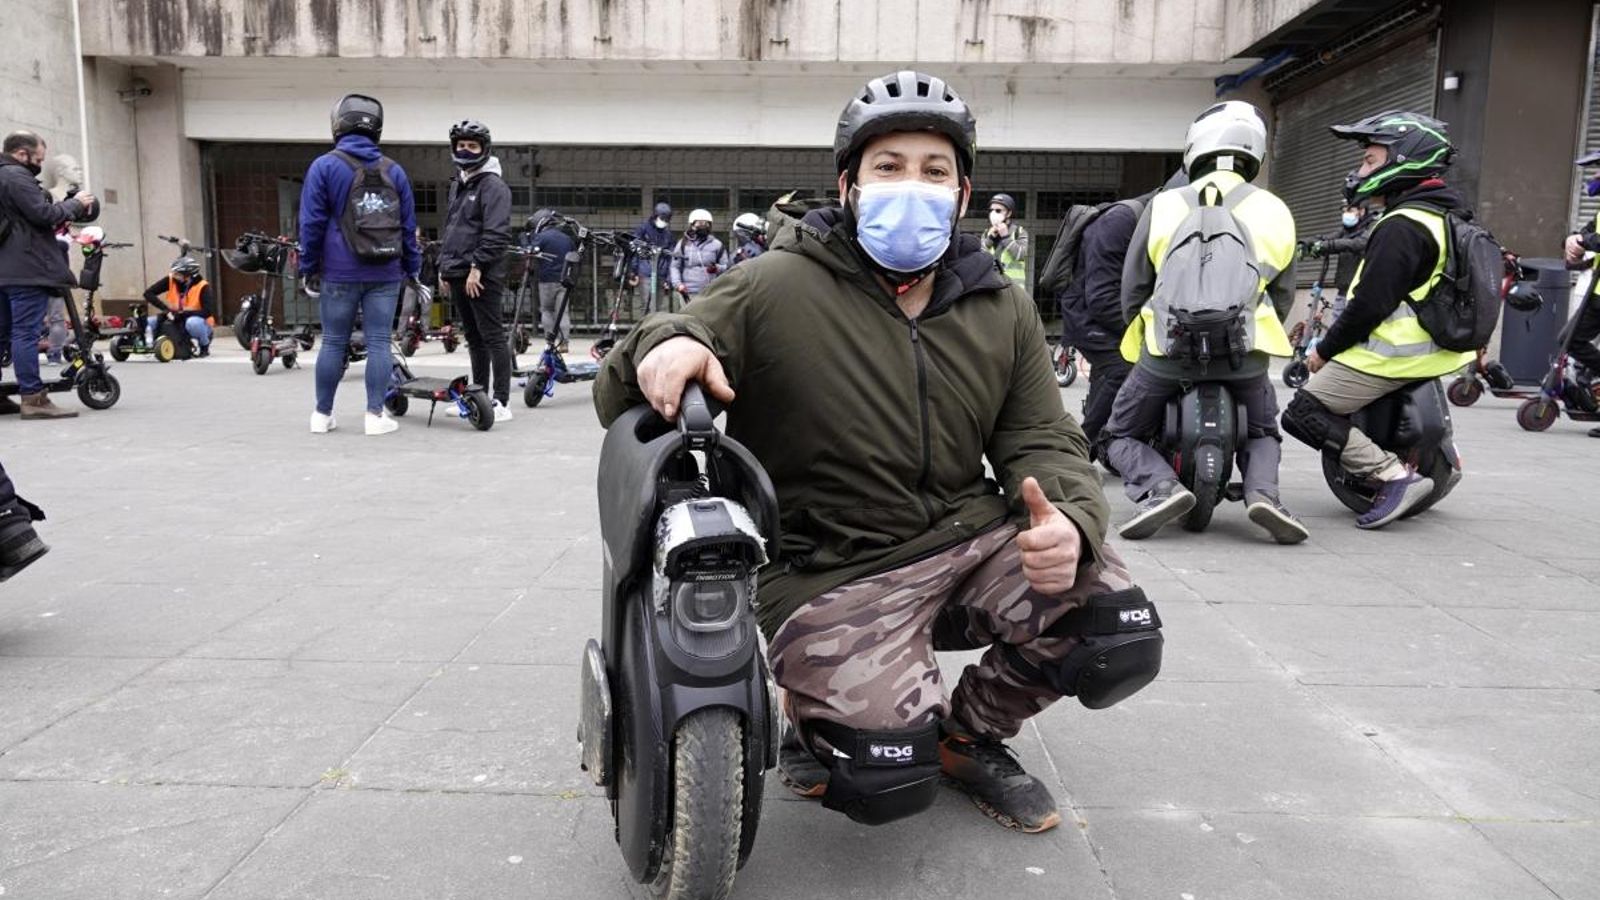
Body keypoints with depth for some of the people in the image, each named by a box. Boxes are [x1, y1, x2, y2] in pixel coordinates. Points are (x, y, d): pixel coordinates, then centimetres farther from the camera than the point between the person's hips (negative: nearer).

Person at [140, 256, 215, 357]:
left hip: (201, 325, -5)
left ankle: (205, 347, -13)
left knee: (192, 322, -40)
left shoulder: (202, 287, -20)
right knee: (147, 323, -10)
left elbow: (208, 312, -28)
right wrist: (166, 308, -23)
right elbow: (148, 293, -10)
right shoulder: (171, 280, -8)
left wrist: (184, 313, -33)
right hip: (178, 323, 5)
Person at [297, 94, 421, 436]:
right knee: (379, 343, 1)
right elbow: (408, 225, 10)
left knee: (333, 343, 6)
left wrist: (308, 269, 5)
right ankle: (375, 415, 1)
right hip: (385, 274, 1)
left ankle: (322, 414, 15)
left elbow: (312, 223, -2)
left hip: (339, 273, -1)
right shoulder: (394, 171, 8)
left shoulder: (324, 166, 0)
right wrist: (413, 270, 14)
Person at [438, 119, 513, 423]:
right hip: (458, 274, 9)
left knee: (492, 337, -7)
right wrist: (444, 265, 19)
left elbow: (496, 233, -17)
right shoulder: (457, 185, 20)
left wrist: (477, 266, -20)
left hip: (481, 276, -9)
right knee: (474, 338, 13)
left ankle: (501, 403, -5)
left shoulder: (493, 186, -8)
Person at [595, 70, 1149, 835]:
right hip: (833, 573, -5)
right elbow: (618, 400, -7)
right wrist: (660, 347, -33)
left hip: (970, 541, 5)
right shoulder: (775, 288, -8)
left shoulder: (1003, 311, 7)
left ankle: (971, 731, 15)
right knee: (890, 780, -22)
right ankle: (817, 711, 17)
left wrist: (1066, 520, -19)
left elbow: (1044, 443, 6)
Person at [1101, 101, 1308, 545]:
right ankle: (1263, 491, -4)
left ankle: (1161, 486, -14)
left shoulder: (1163, 206, 5)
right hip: (1245, 352, 2)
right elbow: (1283, 297, 13)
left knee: (1121, 435, 16)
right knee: (1262, 433, 27)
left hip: (1169, 349, -2)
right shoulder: (1275, 211, 9)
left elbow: (1132, 292, 8)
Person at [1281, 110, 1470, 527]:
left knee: (1303, 414, -10)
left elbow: (1370, 305, -23)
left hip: (1388, 355, -10)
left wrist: (1324, 351, -11)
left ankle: (1395, 475, -14)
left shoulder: (1401, 228, -20)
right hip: (1428, 348, 10)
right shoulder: (1442, 217, 13)